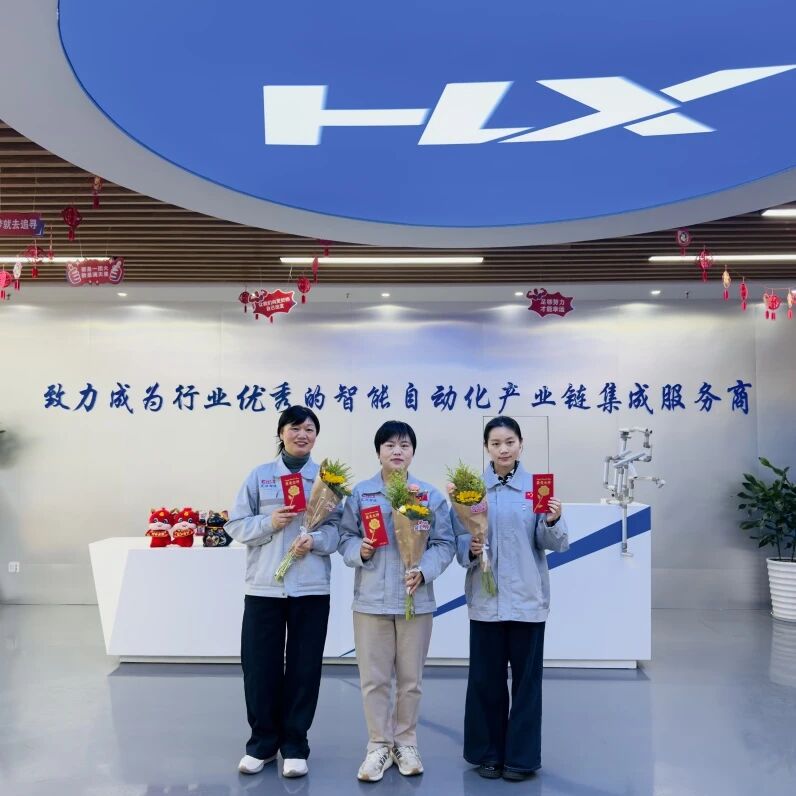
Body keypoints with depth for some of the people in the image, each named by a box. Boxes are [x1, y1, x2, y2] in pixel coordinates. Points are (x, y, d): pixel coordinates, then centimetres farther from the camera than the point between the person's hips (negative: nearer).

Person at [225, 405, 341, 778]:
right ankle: (262, 743, 22)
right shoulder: (259, 475, 5)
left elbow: (338, 529, 1)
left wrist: (315, 540, -18)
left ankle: (295, 745, 21)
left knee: (304, 668, 6)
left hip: (311, 588, 0)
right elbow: (235, 524, 3)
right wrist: (269, 522, -13)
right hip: (263, 587, 0)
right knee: (260, 666, 5)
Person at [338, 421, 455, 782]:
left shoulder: (431, 494, 1)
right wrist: (359, 550, -15)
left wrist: (424, 571, -15)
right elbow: (345, 536, 5)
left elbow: (445, 543, -1)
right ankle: (379, 745, 19)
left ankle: (405, 743, 27)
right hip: (371, 598, 0)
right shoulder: (360, 493, 2)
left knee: (410, 678, 10)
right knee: (374, 678, 5)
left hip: (415, 598, 0)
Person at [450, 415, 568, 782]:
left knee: (526, 679, 8)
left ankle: (521, 756, 20)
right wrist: (469, 548, -19)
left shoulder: (537, 485, -1)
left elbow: (554, 543, -5)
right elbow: (456, 538, 2)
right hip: (485, 598, 0)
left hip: (527, 598, 0)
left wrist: (552, 522, -24)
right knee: (485, 679, 8)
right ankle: (487, 753, 23)